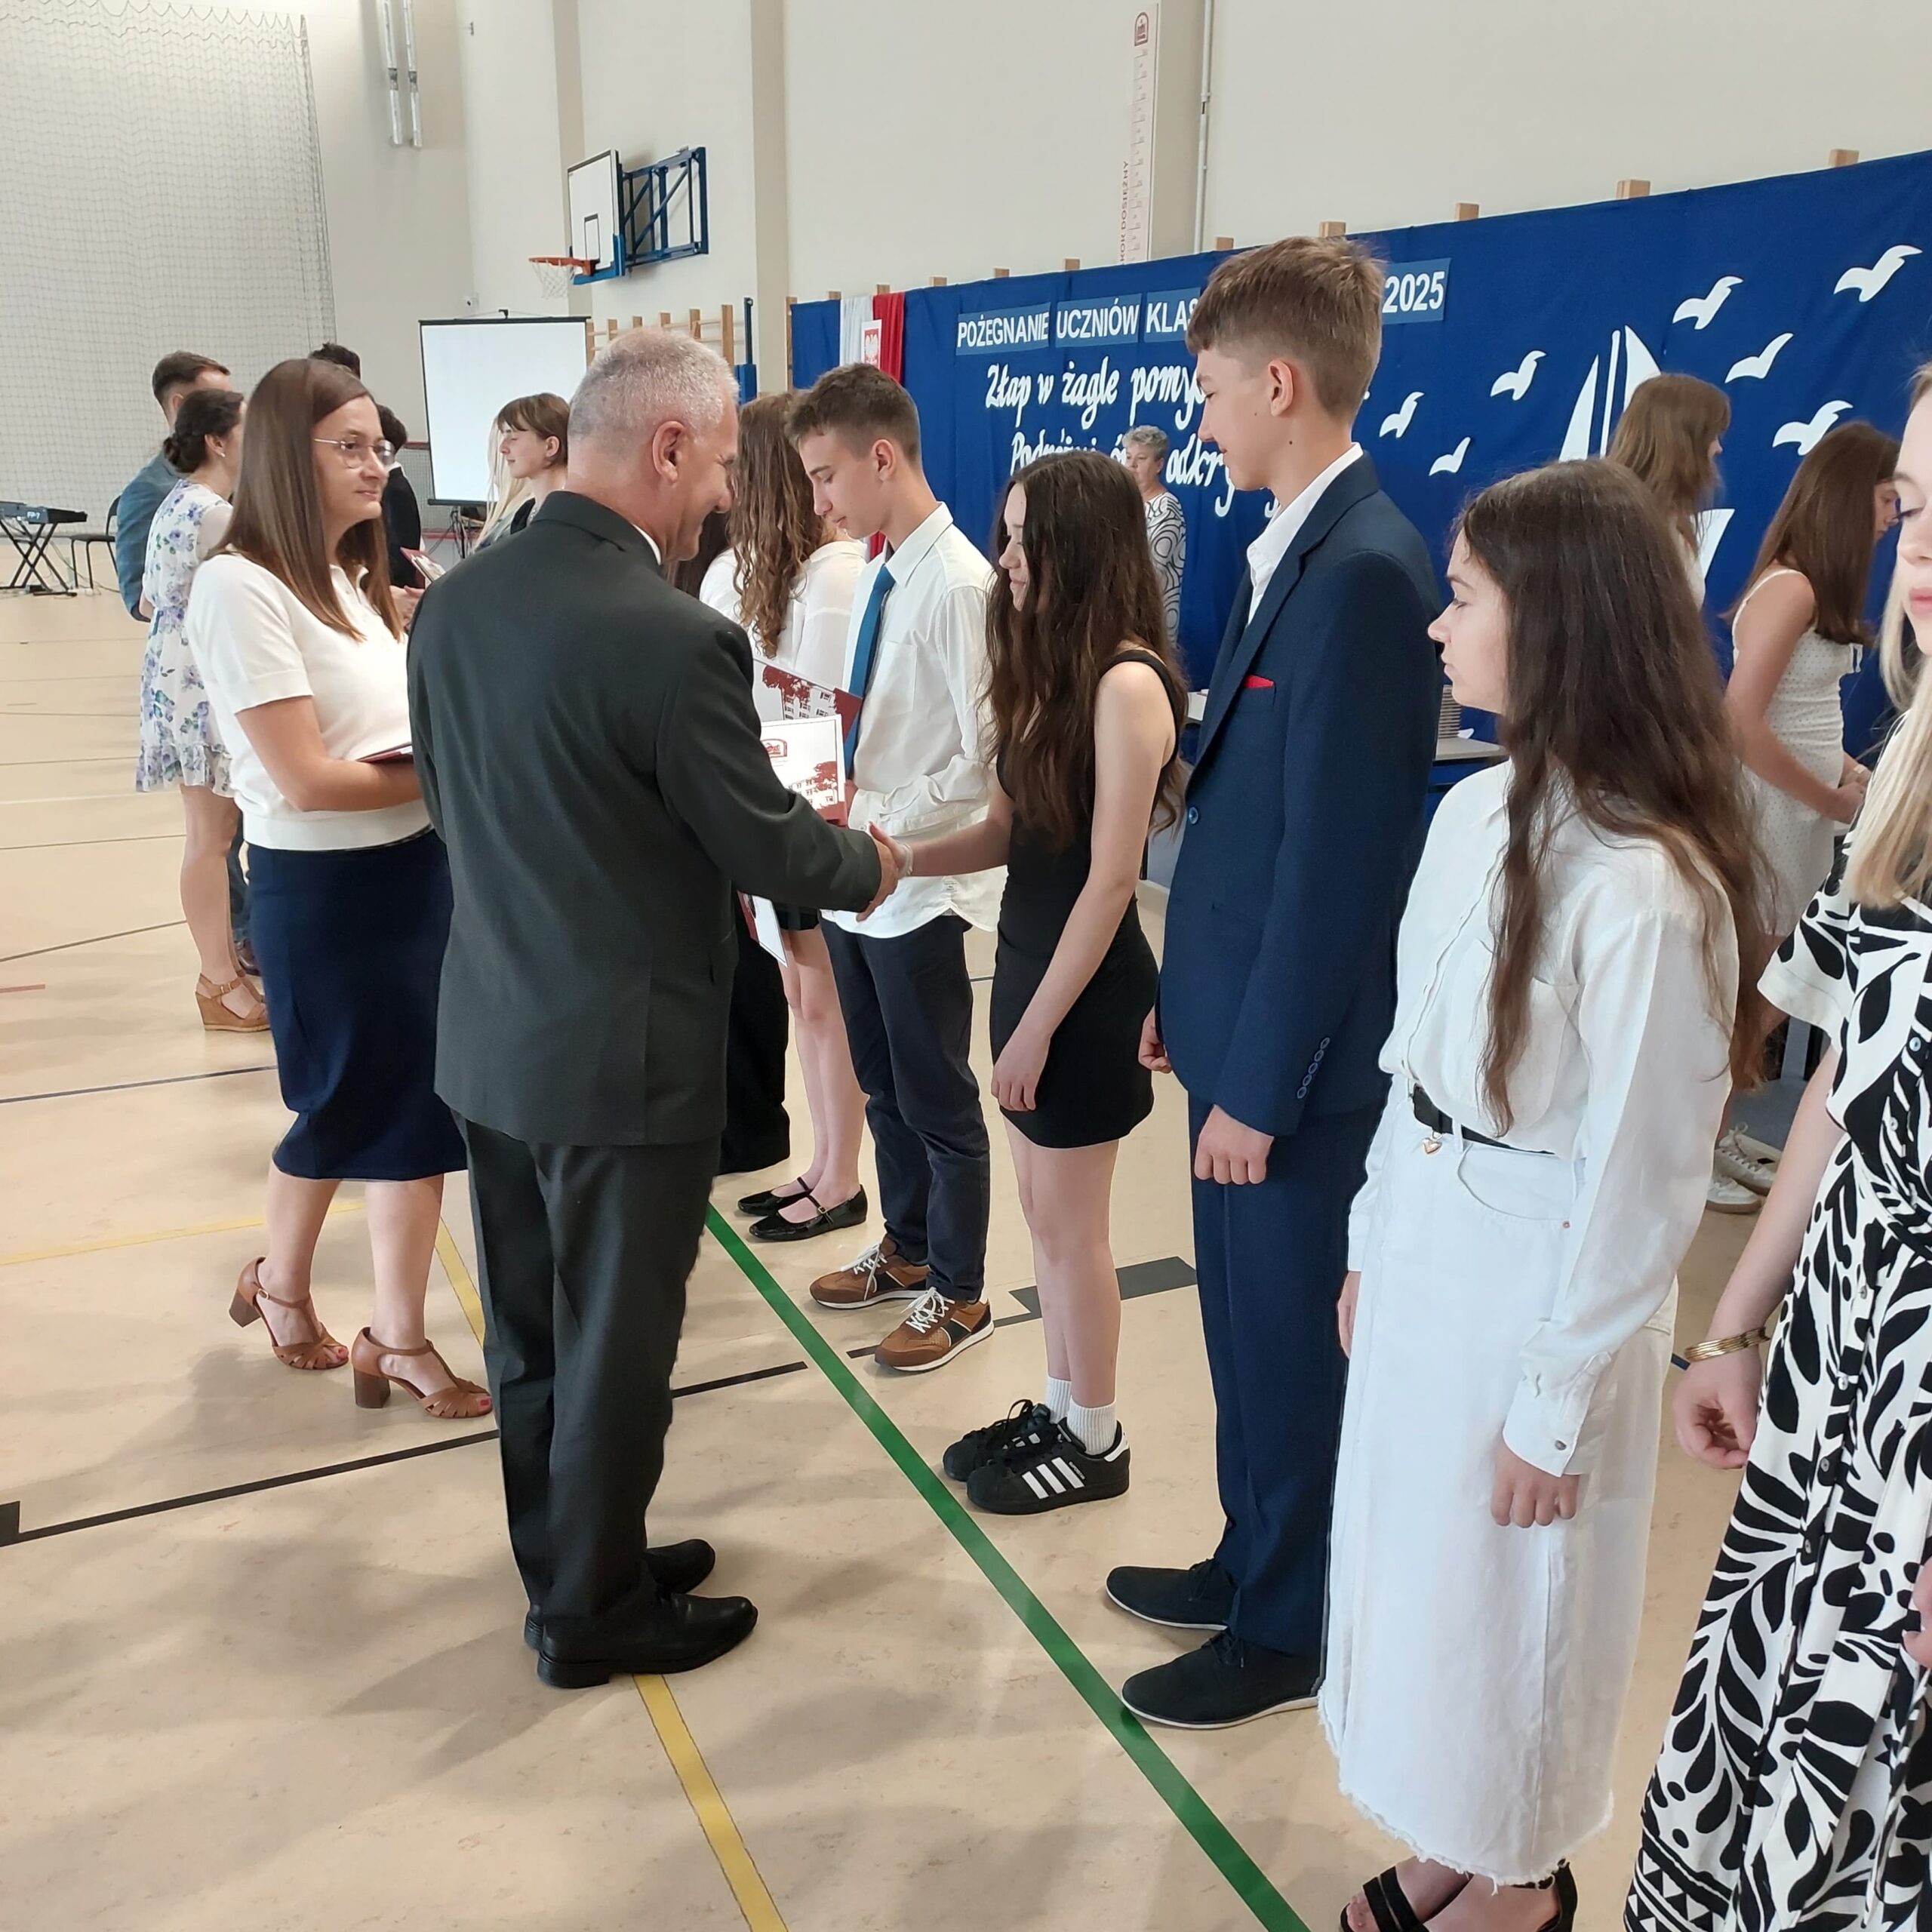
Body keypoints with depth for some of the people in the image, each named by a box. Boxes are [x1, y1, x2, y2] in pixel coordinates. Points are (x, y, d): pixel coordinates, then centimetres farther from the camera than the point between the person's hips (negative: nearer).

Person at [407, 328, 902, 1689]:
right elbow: (768, 848, -15)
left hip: (493, 1035, 8)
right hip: (624, 1052, -7)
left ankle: (570, 1558, 40)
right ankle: (594, 1610, 29)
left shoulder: (454, 601, -1)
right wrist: (871, 863, 6)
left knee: (535, 1332, 20)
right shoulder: (675, 638, -24)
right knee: (615, 1348, 11)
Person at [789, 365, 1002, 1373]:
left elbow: (985, 761, -21)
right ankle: (907, 1251, 40)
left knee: (938, 1101, 8)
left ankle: (956, 1294, 26)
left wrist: (885, 830, -20)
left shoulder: (958, 585, -19)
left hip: (919, 888, -8)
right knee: (883, 1088, 21)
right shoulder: (877, 572, 7)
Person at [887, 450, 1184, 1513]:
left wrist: (1041, 1022, -17)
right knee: (1044, 1212, 18)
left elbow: (1110, 879, -20)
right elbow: (1009, 830, 8)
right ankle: (1058, 1406, 34)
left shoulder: (1127, 683, -20)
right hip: (1029, 960, 8)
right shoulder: (1048, 668, 7)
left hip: (1086, 989, -8)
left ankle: (1094, 1440, 24)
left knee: (1069, 1223, 6)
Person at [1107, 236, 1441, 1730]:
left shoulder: (1362, 572, -22)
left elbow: (1337, 861, -23)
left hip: (1294, 1051, -9)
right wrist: (1191, 998, 15)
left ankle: (1286, 1630, 30)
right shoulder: (1305, 548, 8)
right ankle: (1252, 1561, 42)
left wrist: (1259, 1083, -18)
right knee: (1246, 1325, 22)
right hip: (1243, 1017, 9)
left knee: (1287, 1341, 9)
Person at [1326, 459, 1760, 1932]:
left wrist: (1560, 1405, -12)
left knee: (1507, 1595, 14)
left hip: (1544, 1289, -7)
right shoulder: (1475, 813, -2)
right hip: (1425, 1258, 7)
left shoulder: (1648, 888, -25)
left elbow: (1649, 1178, -19)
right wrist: (1375, 1241, 12)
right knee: (1413, 1562, 21)